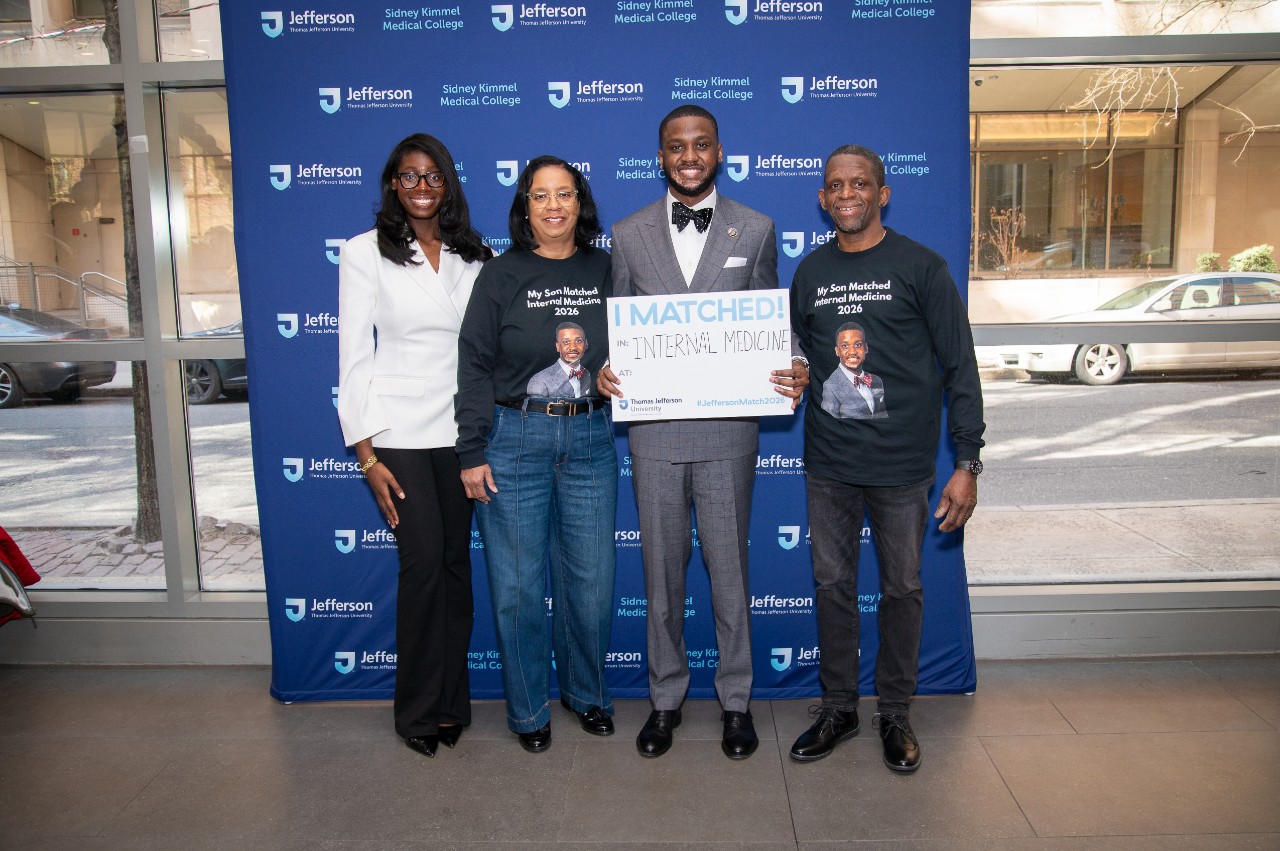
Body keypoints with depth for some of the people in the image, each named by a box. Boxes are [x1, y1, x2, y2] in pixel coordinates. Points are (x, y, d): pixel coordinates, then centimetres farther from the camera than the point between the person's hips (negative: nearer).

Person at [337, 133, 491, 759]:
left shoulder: (474, 256, 9)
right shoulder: (365, 253, 0)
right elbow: (354, 356, -3)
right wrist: (366, 453, -8)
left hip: (462, 429, 3)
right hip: (400, 431, -3)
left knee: (456, 562, 7)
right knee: (423, 563, -5)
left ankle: (451, 701, 23)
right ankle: (419, 709, 15)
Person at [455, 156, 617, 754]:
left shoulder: (606, 271, 7)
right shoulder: (501, 275, 1)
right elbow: (475, 367, -2)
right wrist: (472, 453, -6)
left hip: (590, 439, 2)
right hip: (515, 439, -2)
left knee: (592, 579, 8)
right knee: (518, 582, 5)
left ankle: (585, 692, 32)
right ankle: (528, 709, 25)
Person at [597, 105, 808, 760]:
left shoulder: (755, 231, 5)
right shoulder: (628, 234, 6)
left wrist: (792, 373, -12)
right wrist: (604, 371, -11)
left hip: (728, 430, -1)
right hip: (654, 429, 1)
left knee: (729, 568, 8)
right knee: (662, 570, 12)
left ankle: (736, 700, 27)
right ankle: (666, 697, 30)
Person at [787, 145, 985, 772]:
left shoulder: (921, 267, -4)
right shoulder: (809, 273, 8)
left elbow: (960, 369, -5)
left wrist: (966, 465, -9)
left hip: (902, 464, -3)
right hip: (828, 464, 3)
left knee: (902, 589, 9)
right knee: (833, 585, 11)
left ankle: (894, 712, 28)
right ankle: (837, 708, 28)